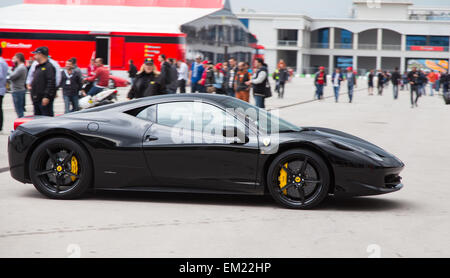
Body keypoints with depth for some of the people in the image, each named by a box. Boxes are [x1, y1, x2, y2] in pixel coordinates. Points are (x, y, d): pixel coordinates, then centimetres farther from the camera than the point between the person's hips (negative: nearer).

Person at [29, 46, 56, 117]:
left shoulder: (49, 67, -12)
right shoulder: (37, 67, 19)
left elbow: (51, 83, -20)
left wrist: (47, 97, -24)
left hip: (45, 100, -10)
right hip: (37, 99, 10)